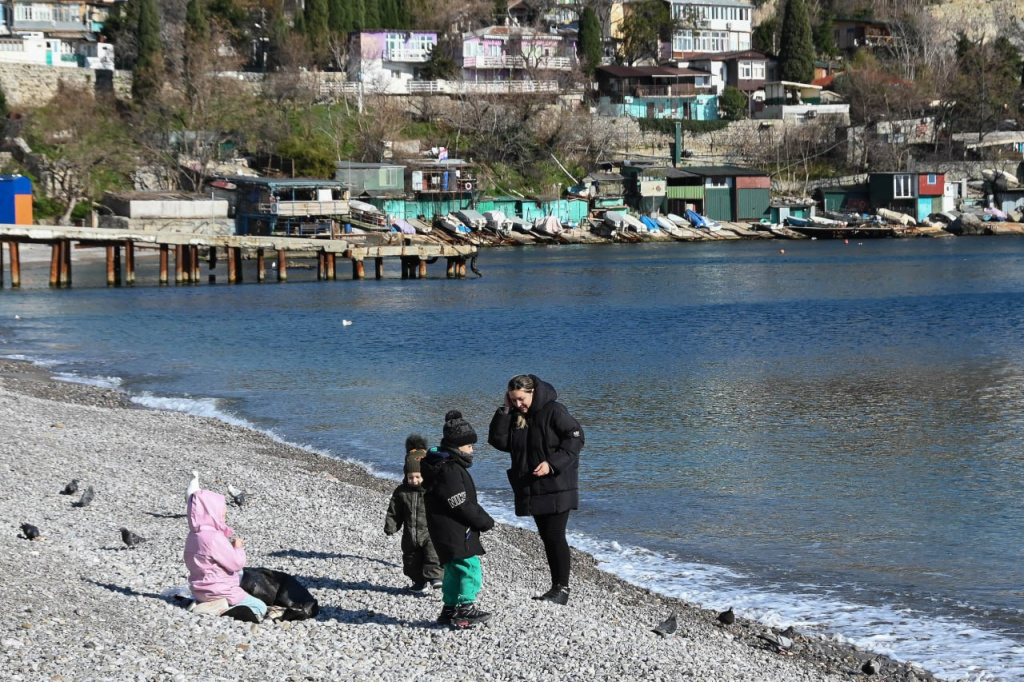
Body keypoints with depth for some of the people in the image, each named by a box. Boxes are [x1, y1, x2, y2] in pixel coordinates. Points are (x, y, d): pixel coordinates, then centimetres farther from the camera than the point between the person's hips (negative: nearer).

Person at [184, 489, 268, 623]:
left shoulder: (193, 535, 4)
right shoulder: (215, 537, -25)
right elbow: (236, 564, -18)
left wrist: (231, 547, 7)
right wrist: (238, 548, -1)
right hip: (218, 593, -9)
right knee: (260, 607, 3)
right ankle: (224, 610, -18)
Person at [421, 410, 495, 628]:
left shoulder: (450, 466, 17)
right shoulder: (449, 471, -18)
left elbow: (466, 502, 21)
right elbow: (461, 505, -20)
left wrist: (482, 518, 10)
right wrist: (486, 522, -10)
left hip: (448, 534, 11)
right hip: (454, 534, -11)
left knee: (454, 570, 16)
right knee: (470, 568, -10)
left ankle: (450, 610, 22)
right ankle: (465, 608, -8)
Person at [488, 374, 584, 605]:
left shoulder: (554, 411, -11)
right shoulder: (515, 416, 10)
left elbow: (575, 438, -13)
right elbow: (498, 441, 3)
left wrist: (551, 463, -21)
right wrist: (504, 411, -4)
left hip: (557, 487, -7)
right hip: (532, 488, 7)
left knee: (555, 536, -10)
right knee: (546, 537, 10)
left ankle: (562, 588, -5)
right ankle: (556, 587, 15)